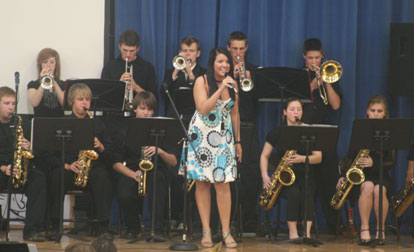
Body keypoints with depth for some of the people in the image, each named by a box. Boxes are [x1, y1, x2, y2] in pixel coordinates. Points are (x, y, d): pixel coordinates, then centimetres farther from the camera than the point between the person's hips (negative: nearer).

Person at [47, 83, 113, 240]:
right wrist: (68, 165, -16)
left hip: (93, 170, 1)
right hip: (69, 171, -1)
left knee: (103, 175, -33)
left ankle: (103, 225, -32)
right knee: (57, 174, -34)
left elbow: (110, 155, 13)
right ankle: (56, 225, -28)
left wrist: (101, 147, -9)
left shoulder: (97, 123, 15)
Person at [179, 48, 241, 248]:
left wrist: (237, 141, 15)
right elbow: (203, 109, -18)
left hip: (223, 138, 3)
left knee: (223, 183, -5)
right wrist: (220, 89, -22)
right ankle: (206, 231, 6)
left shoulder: (232, 84, 7)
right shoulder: (202, 81, -6)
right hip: (201, 136, -3)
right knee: (202, 183, 0)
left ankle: (226, 232, -2)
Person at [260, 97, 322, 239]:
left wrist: (302, 158, -19)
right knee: (293, 192, -33)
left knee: (307, 194, -33)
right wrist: (265, 176, -5)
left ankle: (307, 233, -36)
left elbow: (318, 157, 1)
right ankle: (293, 233, -25)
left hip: (304, 175, 0)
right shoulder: (276, 132, 7)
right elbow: (264, 155, 11)